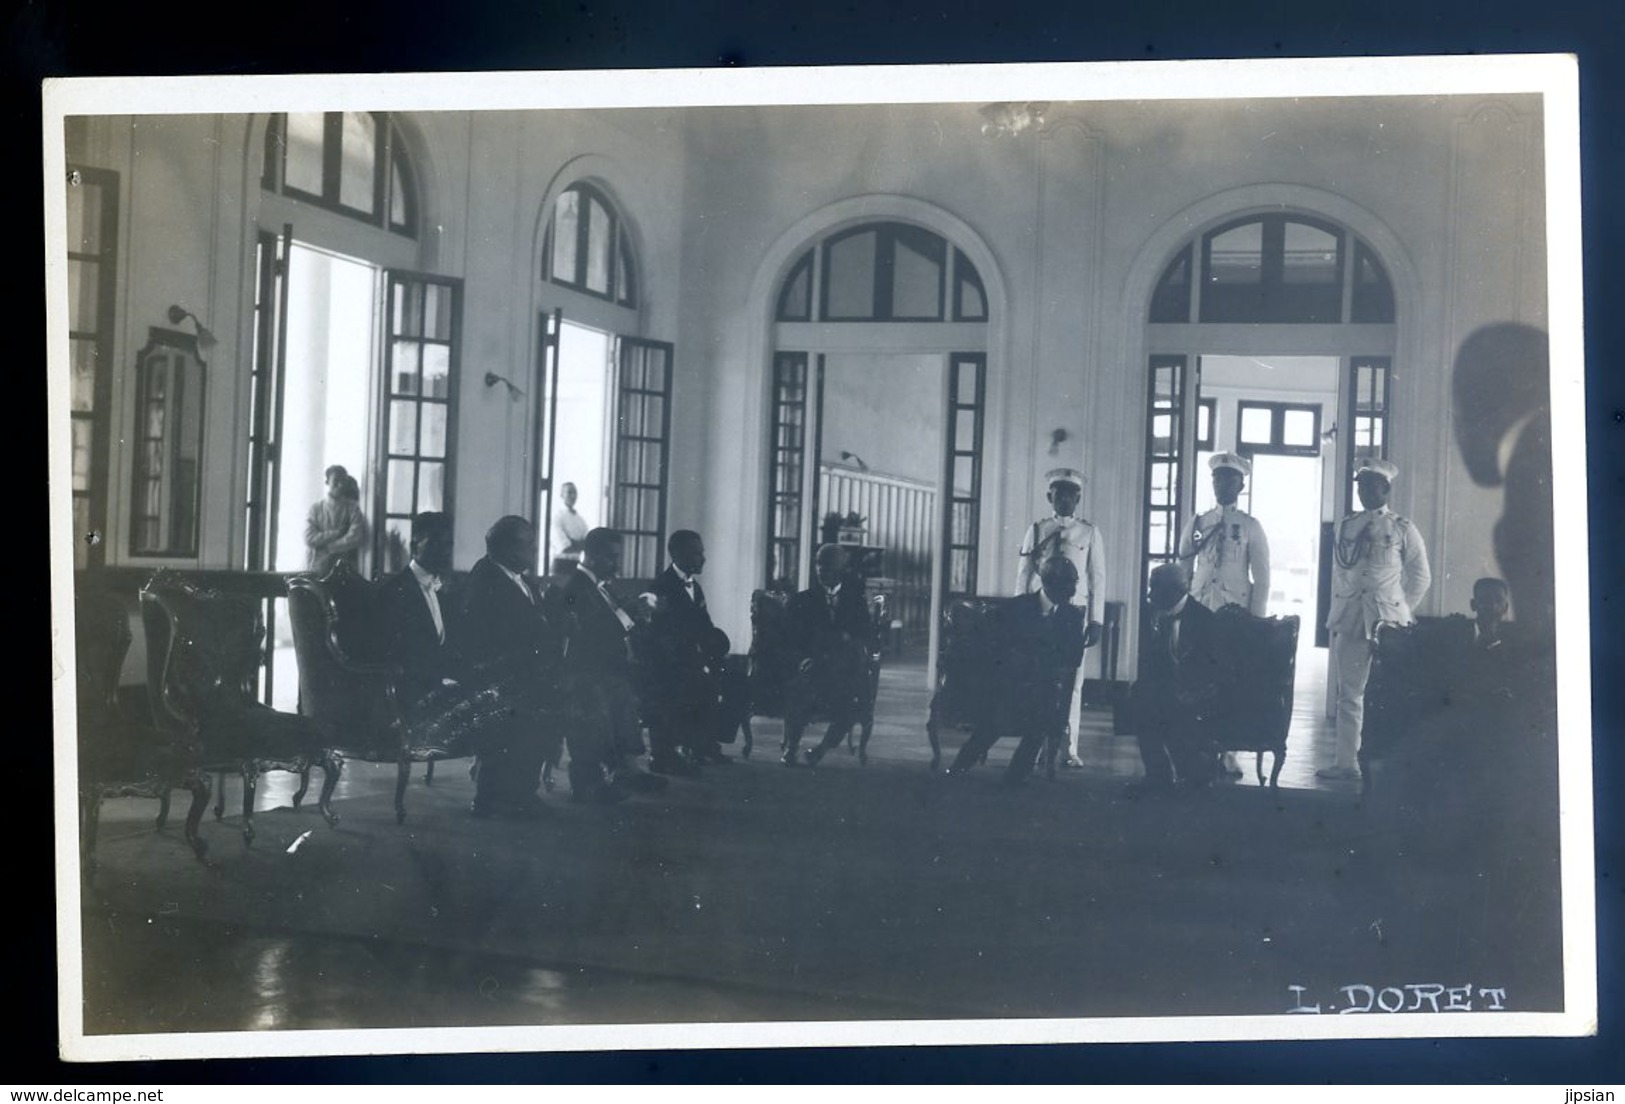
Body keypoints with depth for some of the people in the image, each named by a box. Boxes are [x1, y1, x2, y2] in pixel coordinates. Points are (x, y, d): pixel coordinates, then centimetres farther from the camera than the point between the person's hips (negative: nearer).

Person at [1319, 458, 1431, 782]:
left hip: (1388, 621, -4)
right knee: (1348, 693, 6)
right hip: (1350, 619, 4)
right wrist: (1337, 615, 10)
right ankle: (1346, 762, 10)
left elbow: (1420, 577, 5)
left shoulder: (1402, 531, 0)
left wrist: (1400, 610, 2)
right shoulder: (1347, 527, 11)